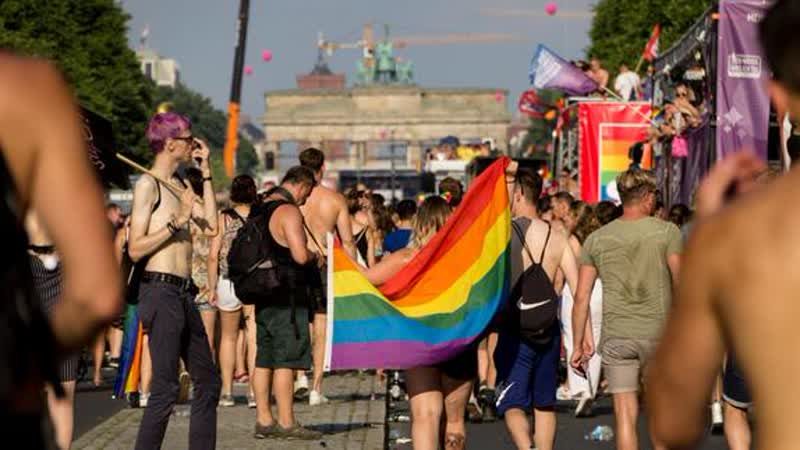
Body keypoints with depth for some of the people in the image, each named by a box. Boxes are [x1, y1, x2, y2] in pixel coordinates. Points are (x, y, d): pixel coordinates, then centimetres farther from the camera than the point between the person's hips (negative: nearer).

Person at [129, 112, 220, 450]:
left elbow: (211, 228, 10)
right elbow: (135, 249, -12)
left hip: (183, 294, 9)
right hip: (160, 291, -9)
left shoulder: (178, 186, 20)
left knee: (208, 381, 13)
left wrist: (205, 172, 13)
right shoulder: (148, 185, -7)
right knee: (166, 387, -12)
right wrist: (176, 221, -15)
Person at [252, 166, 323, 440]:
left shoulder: (261, 210, 15)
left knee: (264, 359, 10)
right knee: (286, 360, -7)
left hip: (263, 294, 9)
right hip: (287, 297, -9)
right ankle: (286, 423, -6)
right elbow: (300, 255, -23)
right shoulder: (288, 211, -13)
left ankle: (264, 420, 13)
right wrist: (316, 258, -1)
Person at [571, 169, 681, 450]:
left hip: (616, 336, 1)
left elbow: (581, 297, 4)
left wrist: (578, 344, 10)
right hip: (658, 333, -1)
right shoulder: (667, 232, -2)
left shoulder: (597, 239, 5)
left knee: (625, 415, 2)